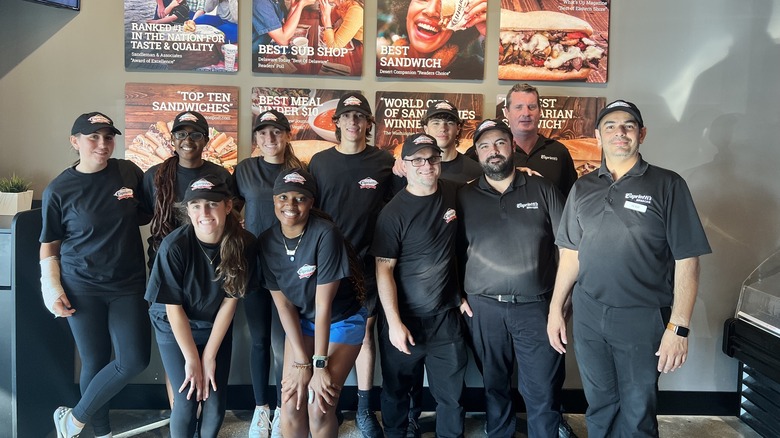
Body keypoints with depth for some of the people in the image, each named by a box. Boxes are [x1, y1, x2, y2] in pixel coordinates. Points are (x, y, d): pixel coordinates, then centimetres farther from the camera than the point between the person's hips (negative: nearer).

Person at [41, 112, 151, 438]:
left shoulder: (129, 172, -2)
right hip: (82, 288, -2)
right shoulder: (58, 190, -6)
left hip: (129, 284, 3)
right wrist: (52, 288, -9)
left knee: (135, 359, -3)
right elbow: (49, 246, 0)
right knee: (95, 361, 6)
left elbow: (148, 214, 15)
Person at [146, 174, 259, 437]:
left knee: (216, 402, 0)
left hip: (216, 327, 2)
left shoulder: (244, 244, -21)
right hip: (175, 328, -2)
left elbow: (230, 300, -12)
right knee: (187, 400, -7)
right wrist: (192, 359, -14)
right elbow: (174, 308, -18)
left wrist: (209, 356, -11)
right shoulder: (174, 246, -27)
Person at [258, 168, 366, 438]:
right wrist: (301, 361, -12)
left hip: (343, 320, -4)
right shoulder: (267, 242, -11)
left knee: (320, 407, -11)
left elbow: (324, 304, -24)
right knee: (290, 404, -4)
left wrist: (320, 365, -21)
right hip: (301, 321, 4)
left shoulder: (325, 234, -26)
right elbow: (283, 304, -8)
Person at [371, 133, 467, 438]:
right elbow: (384, 269, -14)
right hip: (405, 318, -3)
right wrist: (394, 322, -18)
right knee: (396, 390, 14)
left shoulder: (452, 194, 1)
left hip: (447, 317, 3)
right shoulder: (394, 212, -13)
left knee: (452, 393, 10)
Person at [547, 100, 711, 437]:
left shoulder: (667, 185, -5)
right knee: (599, 407, 16)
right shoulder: (582, 188, 7)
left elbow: (686, 260, -8)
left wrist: (678, 327, -13)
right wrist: (556, 309, 8)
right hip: (587, 316, 3)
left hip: (643, 318, -3)